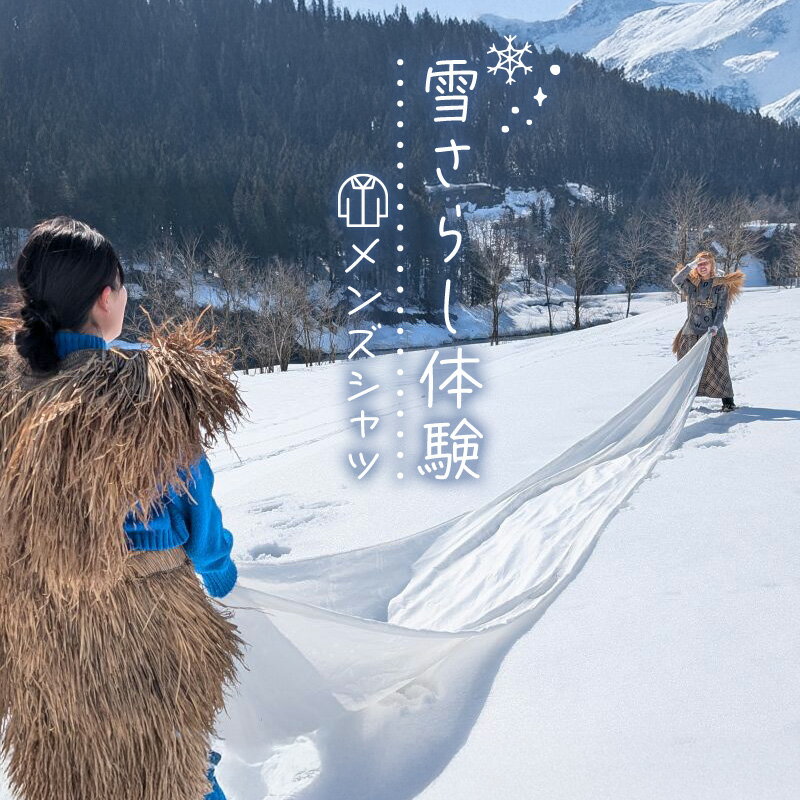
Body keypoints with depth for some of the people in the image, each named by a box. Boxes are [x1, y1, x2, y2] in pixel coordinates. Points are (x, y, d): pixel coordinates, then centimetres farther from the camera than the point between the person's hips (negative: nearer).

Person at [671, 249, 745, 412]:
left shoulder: (721, 285, 3)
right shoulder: (691, 284, 6)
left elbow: (722, 309, -2)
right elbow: (676, 281, -13)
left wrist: (716, 326, -17)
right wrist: (690, 266, -19)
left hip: (713, 333, -2)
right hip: (691, 333, 2)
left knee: (718, 367, -3)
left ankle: (727, 399, 6)